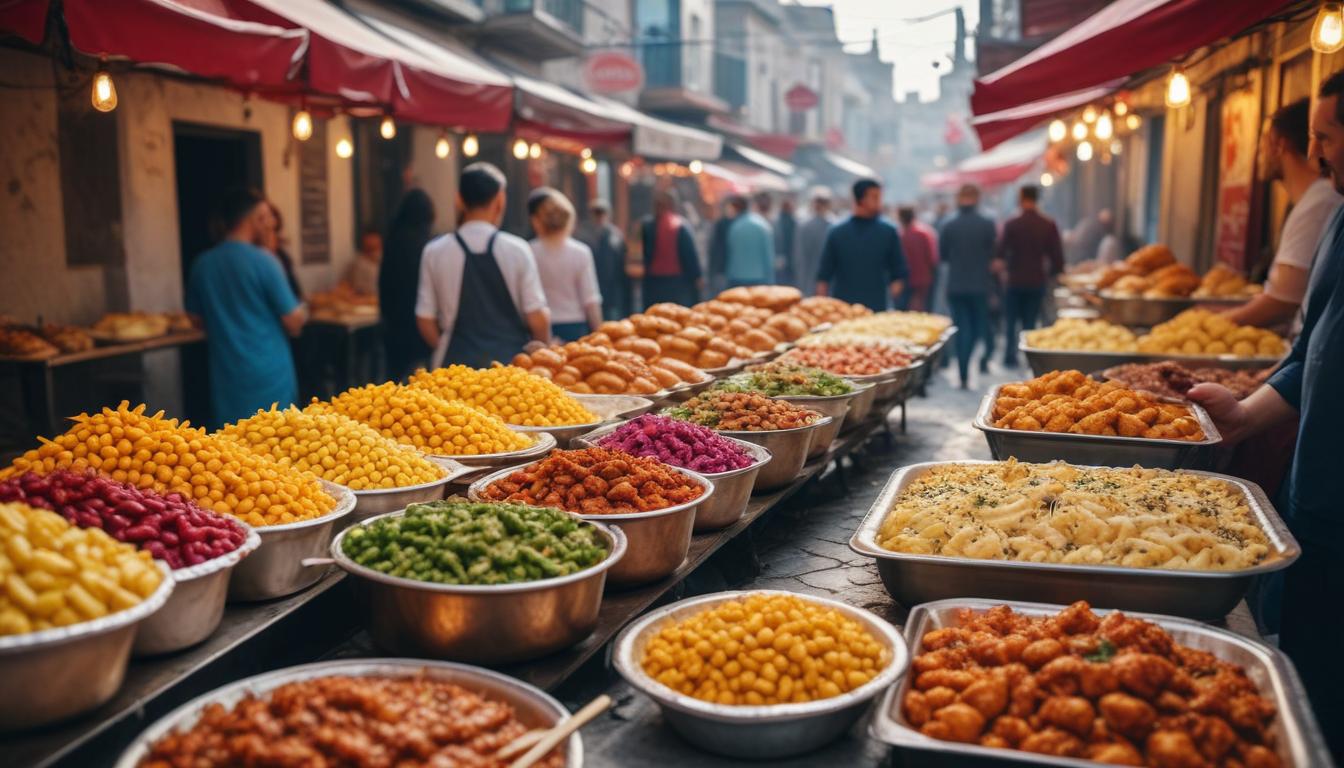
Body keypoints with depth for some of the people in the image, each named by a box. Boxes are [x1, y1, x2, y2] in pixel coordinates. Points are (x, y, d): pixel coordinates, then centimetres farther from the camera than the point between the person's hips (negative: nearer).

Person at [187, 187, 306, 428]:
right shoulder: (263, 261, -13)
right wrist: (302, 311, 10)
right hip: (269, 375, -4)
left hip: (225, 377, 5)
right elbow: (294, 323, -12)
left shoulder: (201, 264, 2)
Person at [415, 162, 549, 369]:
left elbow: (425, 321, 4)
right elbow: (537, 319, -3)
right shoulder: (517, 249, -4)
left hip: (456, 362, 1)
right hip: (511, 360, -1)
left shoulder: (434, 252, 0)